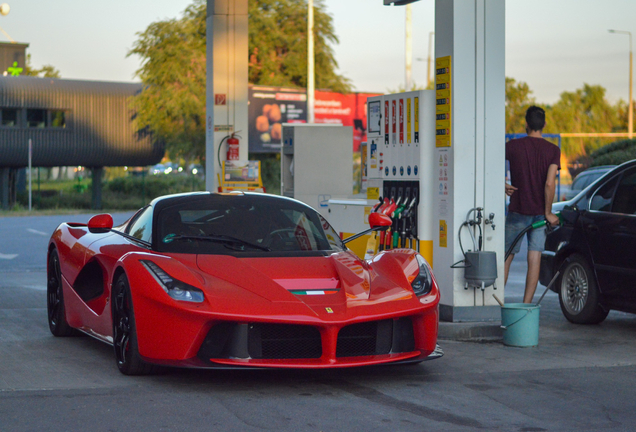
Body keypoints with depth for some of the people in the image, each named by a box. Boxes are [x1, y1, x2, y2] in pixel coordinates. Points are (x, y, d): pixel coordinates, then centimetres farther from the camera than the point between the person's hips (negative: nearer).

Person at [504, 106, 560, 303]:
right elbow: (549, 184, -14)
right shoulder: (553, 150, -6)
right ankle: (526, 305, 0)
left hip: (517, 211, 0)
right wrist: (548, 212, -6)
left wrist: (504, 184, 5)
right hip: (539, 212, 0)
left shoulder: (513, 146, -4)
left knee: (506, 257, 10)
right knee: (535, 260, 2)